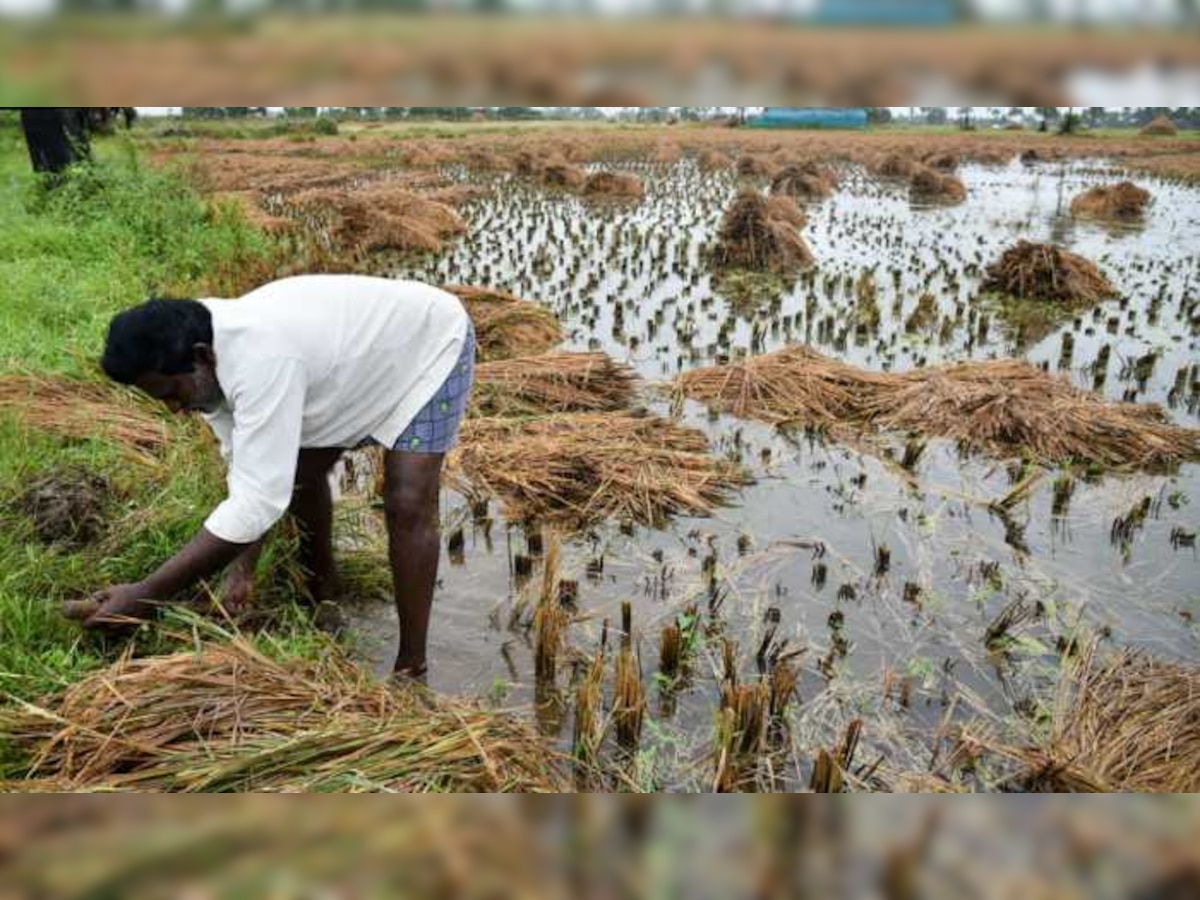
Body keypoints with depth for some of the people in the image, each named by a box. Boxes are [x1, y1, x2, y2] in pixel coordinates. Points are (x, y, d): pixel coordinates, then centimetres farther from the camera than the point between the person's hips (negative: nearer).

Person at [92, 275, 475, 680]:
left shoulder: (261, 360, -41)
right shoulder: (210, 364, -14)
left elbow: (258, 500, -43)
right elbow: (248, 471, -11)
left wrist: (149, 595, -39)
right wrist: (242, 567, -22)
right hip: (363, 349, 9)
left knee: (407, 505, -18)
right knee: (298, 474, 11)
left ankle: (411, 670, -7)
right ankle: (321, 607, 31)